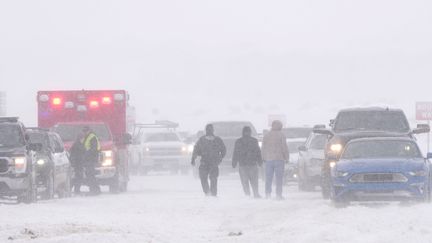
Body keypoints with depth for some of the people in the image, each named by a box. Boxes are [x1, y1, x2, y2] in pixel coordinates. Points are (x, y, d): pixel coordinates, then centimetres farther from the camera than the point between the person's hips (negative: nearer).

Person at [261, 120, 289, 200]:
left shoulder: (267, 136, 8)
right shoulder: (281, 135, -5)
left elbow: (264, 148, 10)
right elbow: (284, 148, -7)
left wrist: (264, 158, 17)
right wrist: (287, 158, 2)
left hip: (269, 160, 4)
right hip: (279, 159, -4)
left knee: (268, 178, 7)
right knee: (279, 178, -2)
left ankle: (268, 194, 3)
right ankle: (279, 194, -5)